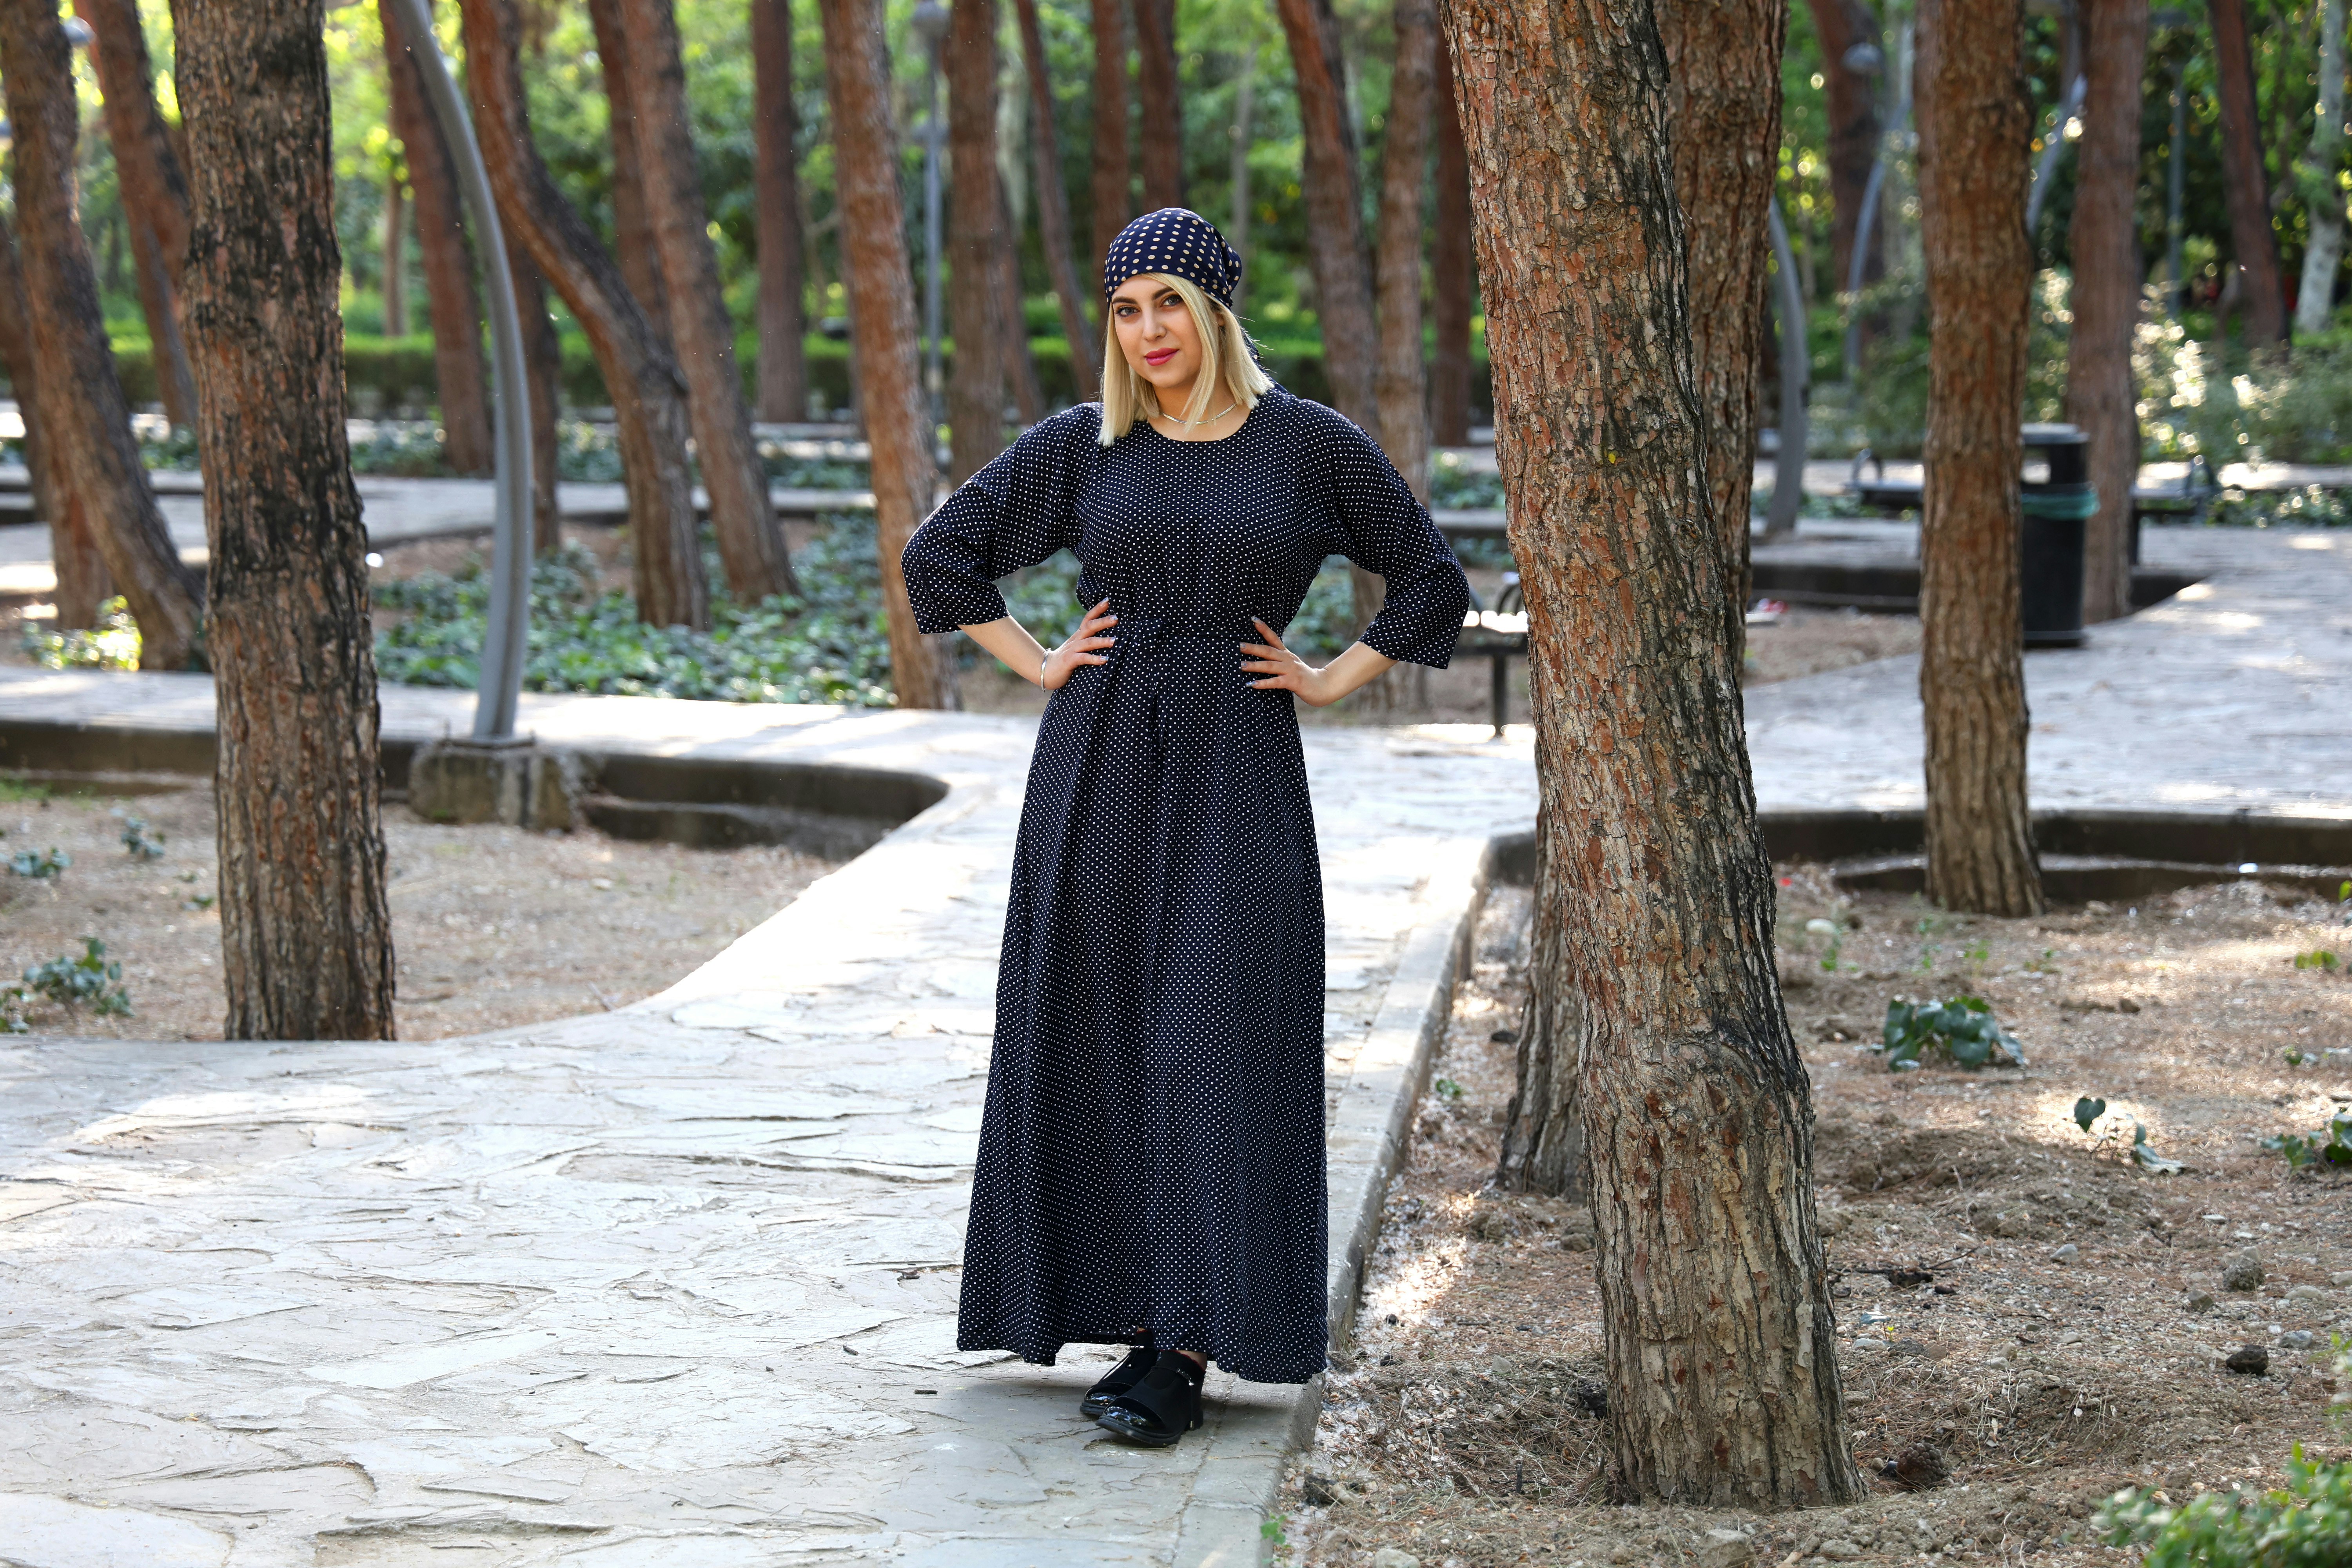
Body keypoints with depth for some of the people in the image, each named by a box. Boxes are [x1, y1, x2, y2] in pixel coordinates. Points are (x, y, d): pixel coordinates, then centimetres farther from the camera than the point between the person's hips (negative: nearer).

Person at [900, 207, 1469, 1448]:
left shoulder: (1308, 445, 0)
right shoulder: (1079, 446, 5)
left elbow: (1432, 579, 8)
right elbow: (939, 555, 11)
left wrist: (1333, 681, 1)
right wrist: (1038, 664, 4)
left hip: (1236, 770, -2)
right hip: (1099, 763, 2)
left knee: (1215, 1042, -6)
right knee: (1095, 1035, 4)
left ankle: (1185, 1348, -6)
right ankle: (1125, 1301, 15)